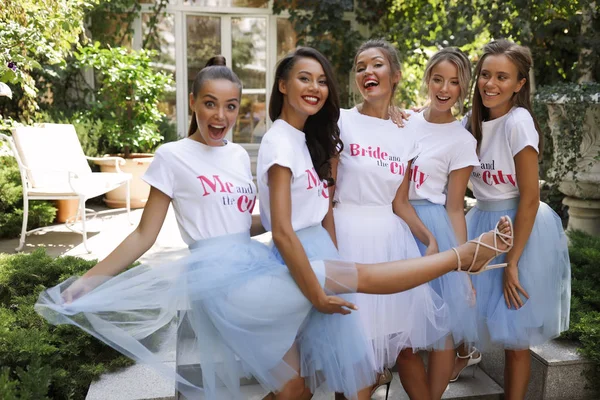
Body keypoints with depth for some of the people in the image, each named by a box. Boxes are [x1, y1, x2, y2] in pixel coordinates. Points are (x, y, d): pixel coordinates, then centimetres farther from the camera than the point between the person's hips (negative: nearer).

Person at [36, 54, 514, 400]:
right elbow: (145, 235, -2)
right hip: (223, 276, -7)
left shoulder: (239, 155, 15)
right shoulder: (173, 157, -2)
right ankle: (464, 254, -9)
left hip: (257, 266, 7)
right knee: (350, 274, -16)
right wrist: (91, 279, -9)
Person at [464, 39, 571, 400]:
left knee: (515, 333, 6)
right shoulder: (473, 122, 3)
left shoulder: (518, 121, -18)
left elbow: (529, 198, -18)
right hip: (482, 224, 6)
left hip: (521, 228, -6)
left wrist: (512, 262, -17)